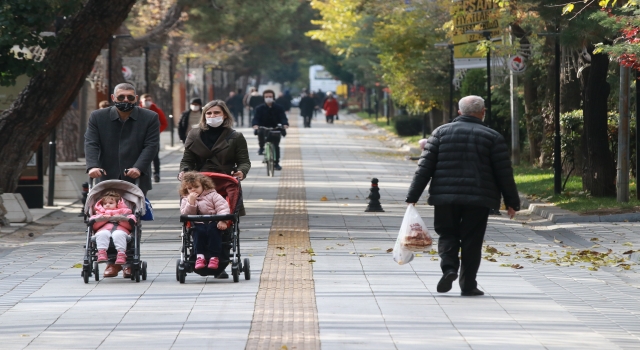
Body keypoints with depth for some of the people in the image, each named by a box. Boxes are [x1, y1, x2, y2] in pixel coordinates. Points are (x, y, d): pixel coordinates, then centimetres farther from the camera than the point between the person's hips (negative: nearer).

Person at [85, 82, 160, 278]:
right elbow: (91, 143, 0)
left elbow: (151, 146, -2)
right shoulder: (98, 117, 9)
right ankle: (112, 261, -1)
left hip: (136, 180, -1)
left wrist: (138, 168, -17)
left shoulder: (150, 118, 5)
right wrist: (93, 166, -18)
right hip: (107, 179, 1)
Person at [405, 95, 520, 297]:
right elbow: (504, 173, 1)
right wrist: (512, 202, 9)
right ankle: (468, 285, 8)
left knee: (447, 235, 13)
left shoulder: (441, 133, 5)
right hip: (478, 198, -1)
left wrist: (413, 197, 4)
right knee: (471, 241, 7)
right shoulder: (492, 137, 1)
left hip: (445, 197, 1)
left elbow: (425, 167, 2)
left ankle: (449, 267, -12)